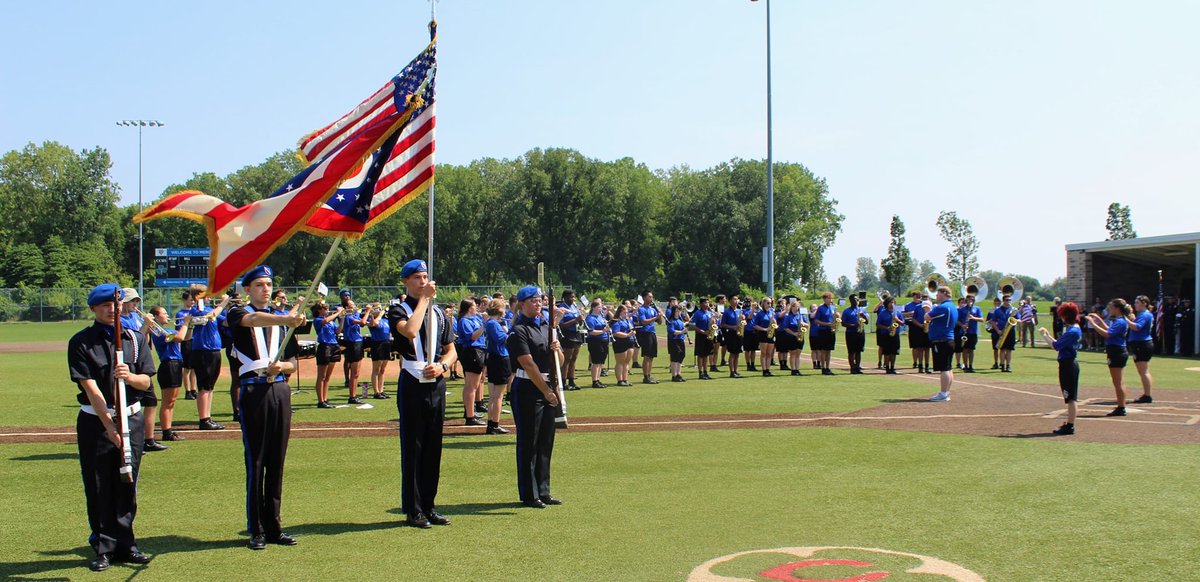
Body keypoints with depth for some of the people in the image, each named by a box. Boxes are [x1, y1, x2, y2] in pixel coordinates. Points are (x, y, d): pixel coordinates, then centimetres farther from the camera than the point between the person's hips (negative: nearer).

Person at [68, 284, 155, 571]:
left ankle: (125, 544, 17)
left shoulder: (136, 339, 7)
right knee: (99, 488, 2)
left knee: (127, 485, 8)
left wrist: (129, 376, -21)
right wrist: (109, 424, -19)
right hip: (95, 421, -3)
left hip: (131, 418, 3)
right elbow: (90, 387, -12)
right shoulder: (81, 342, -4)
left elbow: (146, 382, 3)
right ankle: (103, 548, 12)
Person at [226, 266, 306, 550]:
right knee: (255, 462, -3)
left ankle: (274, 526, 14)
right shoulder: (238, 314, 3)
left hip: (281, 390, 5)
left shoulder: (280, 319, 18)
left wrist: (282, 365, -6)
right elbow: (254, 319, -23)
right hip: (254, 391, -4)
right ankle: (256, 530, 4)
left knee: (277, 462, 7)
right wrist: (286, 319, -41)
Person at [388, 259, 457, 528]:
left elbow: (451, 351, 15)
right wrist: (424, 299, -14)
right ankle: (413, 510, 6)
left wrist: (442, 366, -7)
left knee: (433, 448, 9)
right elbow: (409, 330, -24)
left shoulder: (439, 312, 15)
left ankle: (429, 506, 18)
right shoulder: (398, 310, -1)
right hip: (413, 383, -5)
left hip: (436, 383, 5)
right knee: (412, 448, -1)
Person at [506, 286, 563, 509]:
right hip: (527, 389, -8)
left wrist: (556, 350, -4)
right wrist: (546, 391, -18)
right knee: (528, 443, -2)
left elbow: (557, 362, 18)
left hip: (548, 386, 8)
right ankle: (529, 494, 6)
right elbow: (529, 365, -17)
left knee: (546, 442, 11)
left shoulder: (547, 325, 14)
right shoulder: (518, 331, -11)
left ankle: (543, 492, 20)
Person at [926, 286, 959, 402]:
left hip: (941, 341, -10)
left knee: (944, 369, -9)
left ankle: (943, 394, -8)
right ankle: (946, 392, 18)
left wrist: (930, 310, 6)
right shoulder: (953, 307, 15)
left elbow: (927, 317, -15)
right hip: (949, 340, 10)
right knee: (948, 368, 12)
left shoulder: (942, 307, -17)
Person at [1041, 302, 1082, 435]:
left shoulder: (1072, 331, -19)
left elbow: (1056, 346, -22)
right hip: (1069, 364, 10)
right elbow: (1060, 344, 15)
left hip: (1068, 365, -10)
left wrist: (1044, 335, -10)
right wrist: (1048, 335, 11)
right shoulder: (1074, 329, 12)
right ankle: (1069, 423, 24)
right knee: (1071, 397, 16)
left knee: (1071, 397, -6)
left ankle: (1070, 426, -3)